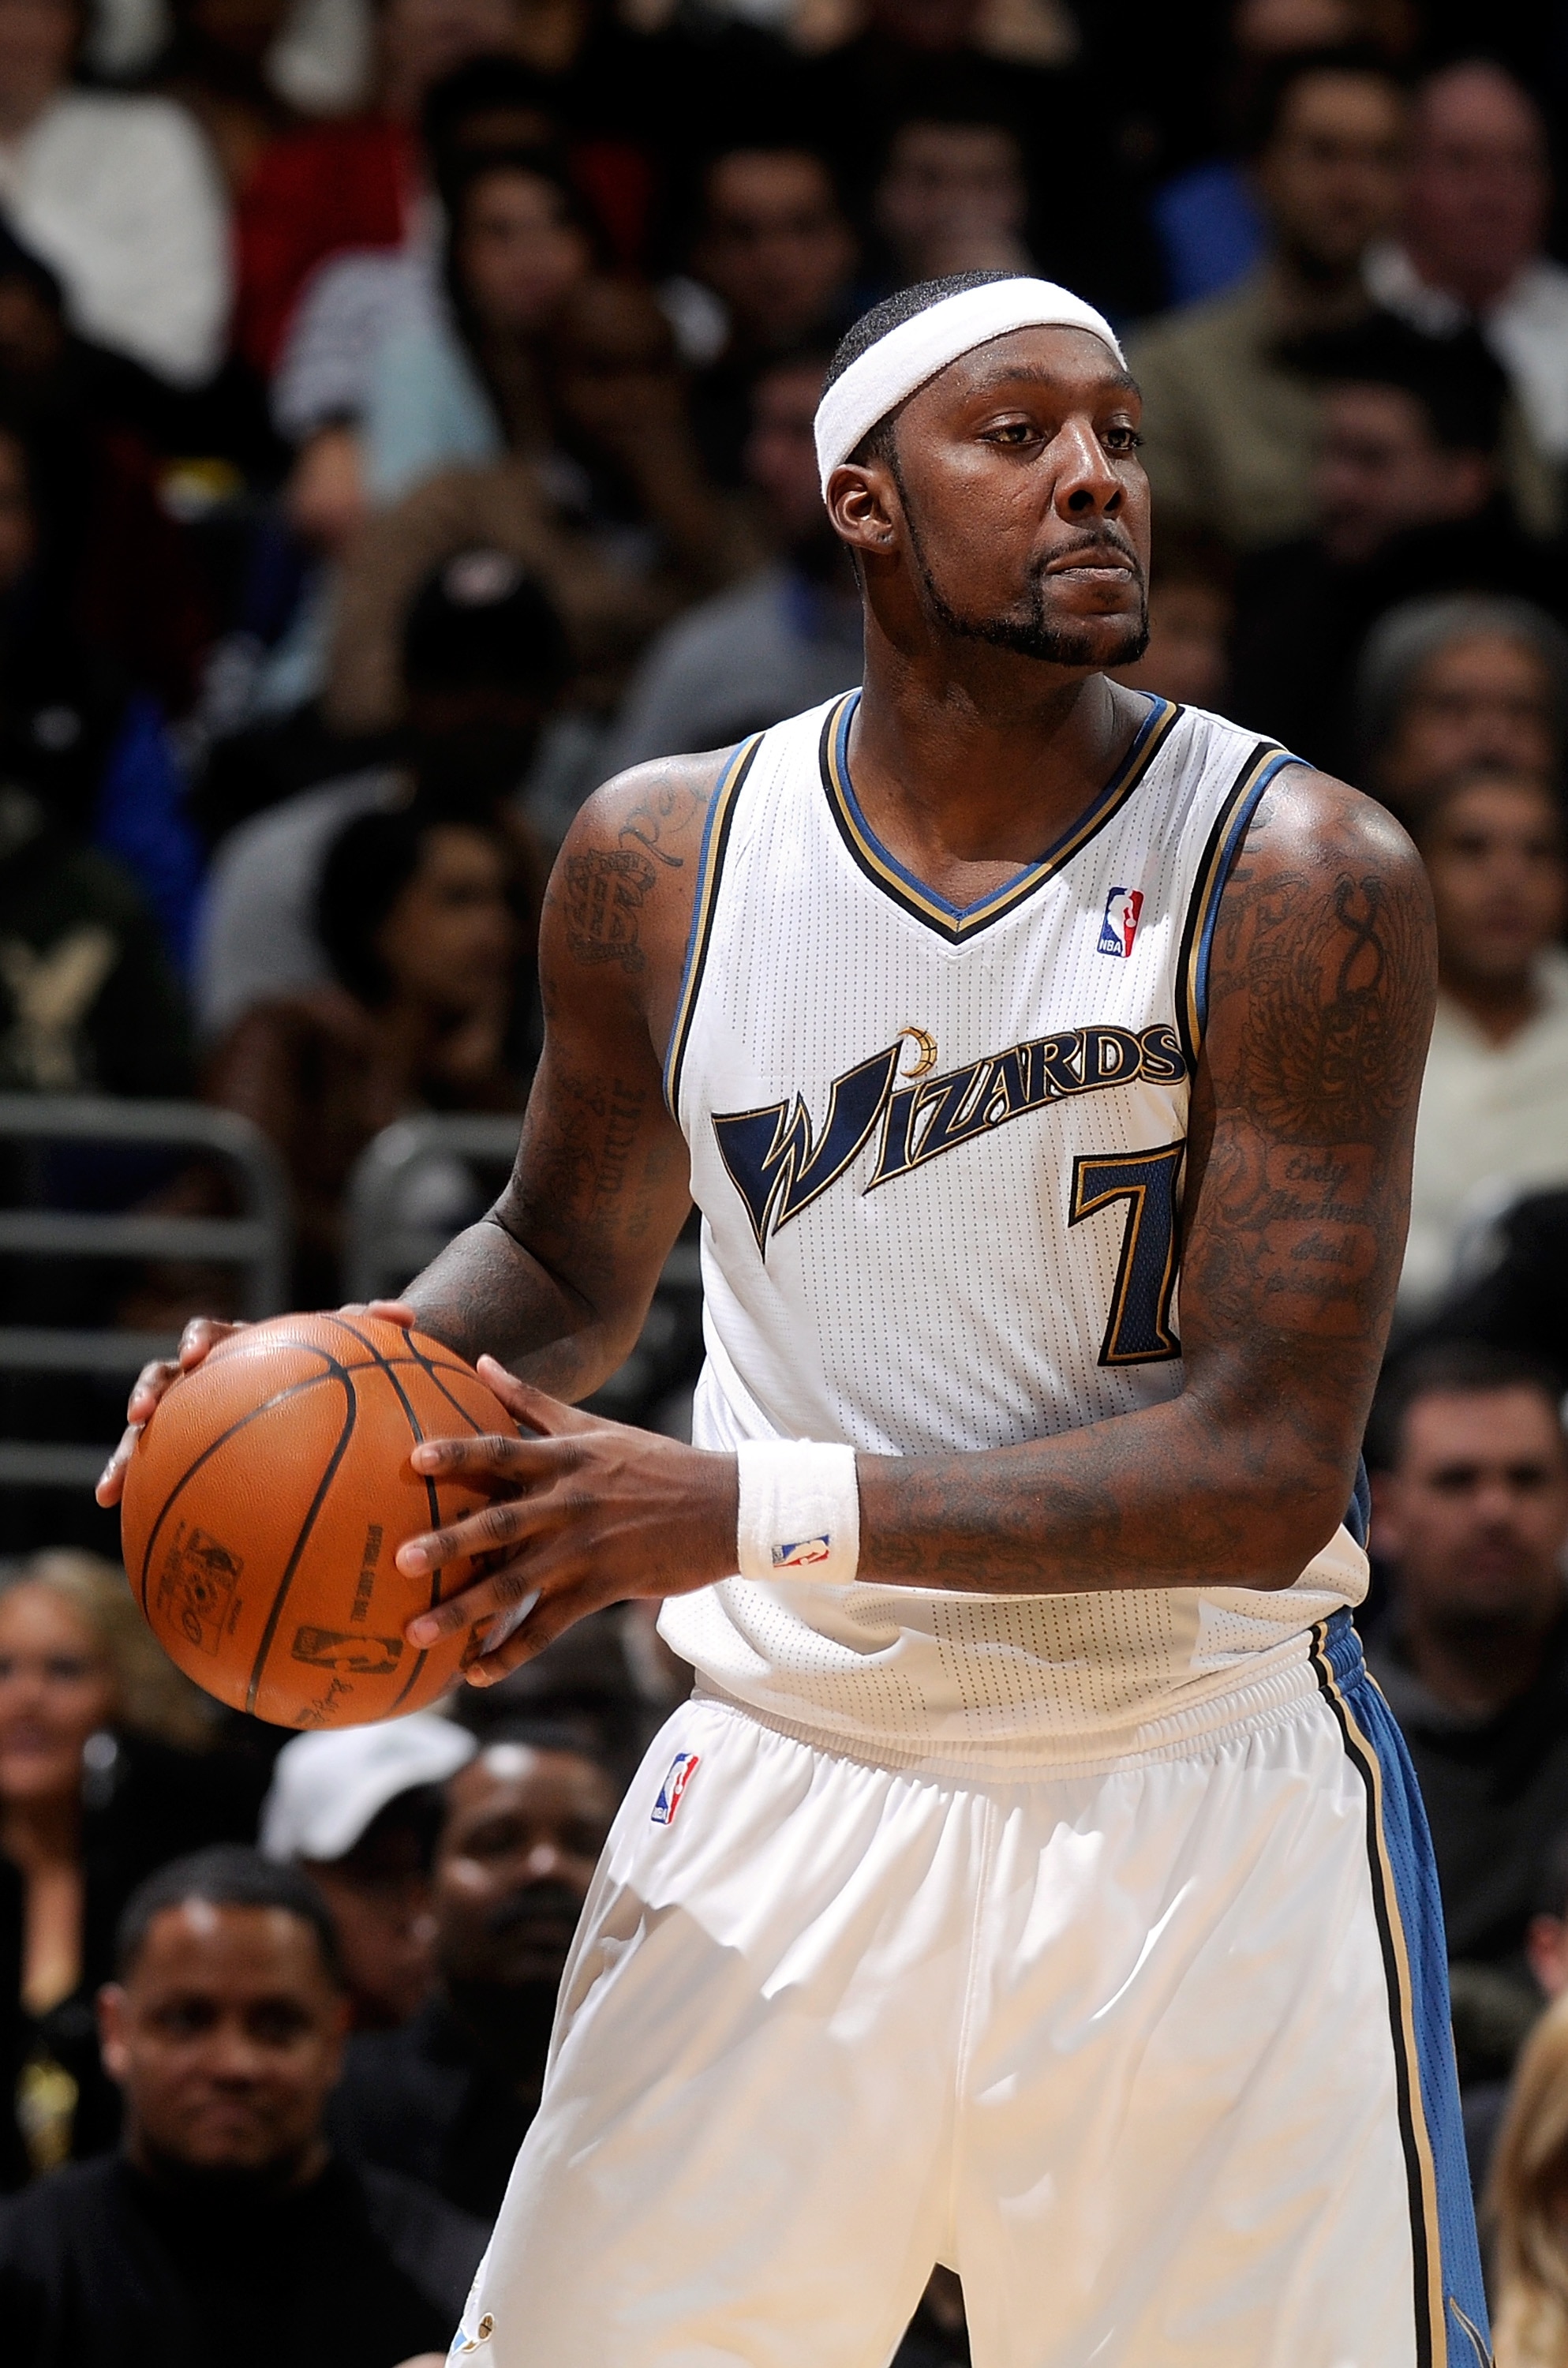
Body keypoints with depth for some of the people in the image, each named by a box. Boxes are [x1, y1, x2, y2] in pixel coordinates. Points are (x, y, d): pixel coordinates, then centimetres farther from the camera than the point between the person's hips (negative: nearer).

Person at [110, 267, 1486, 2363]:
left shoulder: (1301, 880, -13)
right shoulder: (663, 856, 1)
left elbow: (1271, 1469, -17)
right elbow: (572, 1259, 19)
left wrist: (753, 1509, -25)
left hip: (1197, 1814, -3)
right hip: (788, 1783, 3)